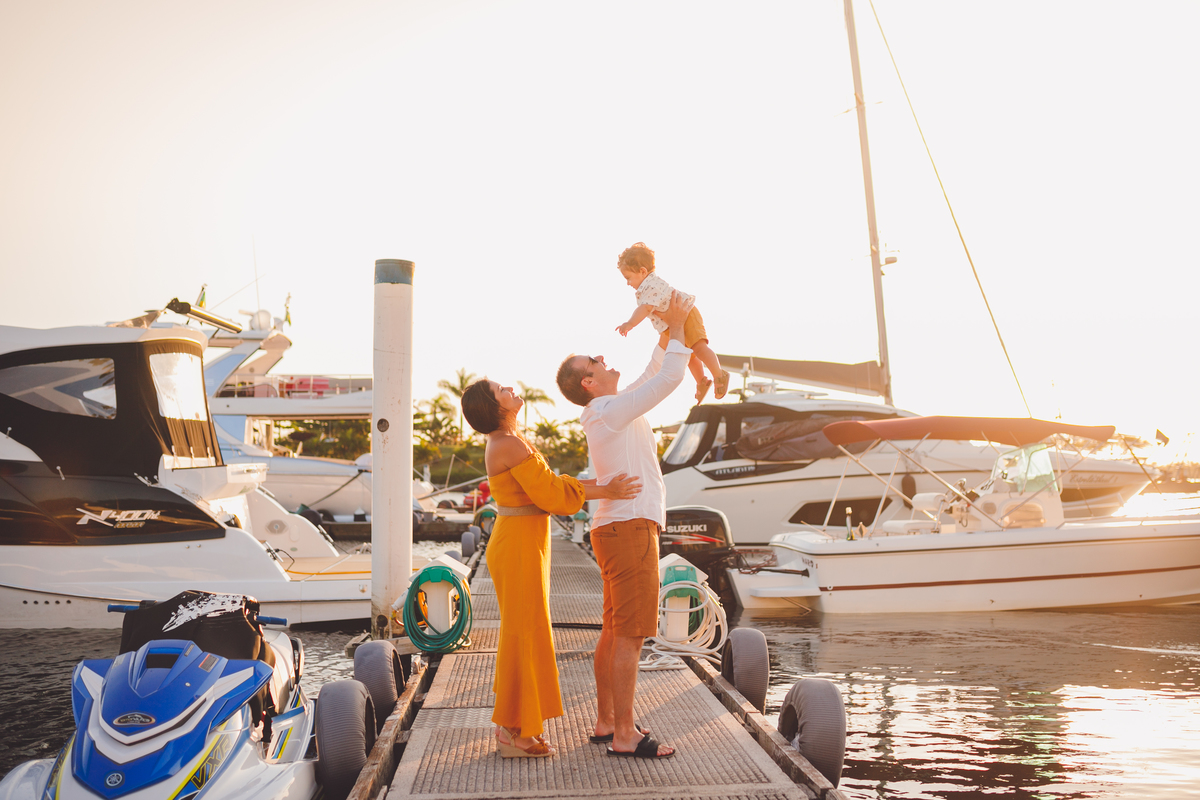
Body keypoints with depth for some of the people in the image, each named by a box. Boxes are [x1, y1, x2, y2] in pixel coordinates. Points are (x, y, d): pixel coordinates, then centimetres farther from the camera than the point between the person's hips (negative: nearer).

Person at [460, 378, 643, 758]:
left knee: (519, 635, 15)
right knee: (524, 637, -2)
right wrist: (606, 493, -15)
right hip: (520, 549, -10)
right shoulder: (512, 446, -18)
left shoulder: (504, 443, 13)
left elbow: (545, 484, 14)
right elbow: (550, 495, -18)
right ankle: (514, 735, 7)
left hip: (517, 545, 10)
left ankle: (509, 725, 24)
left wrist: (602, 483, 10)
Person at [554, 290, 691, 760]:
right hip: (630, 528, -10)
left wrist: (669, 333, 20)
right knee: (630, 637, -7)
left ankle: (606, 722, 20)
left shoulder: (610, 411, 15)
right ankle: (625, 736, -3)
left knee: (614, 633, 13)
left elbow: (653, 376, 26)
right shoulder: (612, 411, -13)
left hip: (617, 530, 10)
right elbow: (669, 379, -15)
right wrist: (676, 328, -4)